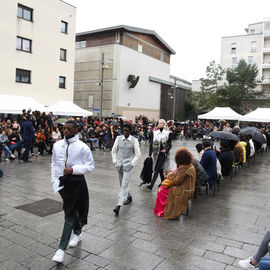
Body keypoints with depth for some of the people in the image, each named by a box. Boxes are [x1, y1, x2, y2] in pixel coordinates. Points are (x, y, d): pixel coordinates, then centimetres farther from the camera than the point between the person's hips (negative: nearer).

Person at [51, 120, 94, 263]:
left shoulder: (82, 147, -11)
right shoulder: (57, 145, 3)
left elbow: (90, 165, -7)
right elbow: (54, 163, 14)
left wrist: (73, 169, -18)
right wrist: (54, 180, 8)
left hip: (76, 182, -5)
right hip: (62, 182, 5)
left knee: (69, 214, -4)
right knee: (71, 210, 20)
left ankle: (61, 249, 2)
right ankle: (77, 233, 43)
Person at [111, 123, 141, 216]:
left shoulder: (134, 140, -6)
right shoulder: (118, 138, 2)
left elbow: (138, 154, -1)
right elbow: (113, 151, 12)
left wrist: (132, 164, -7)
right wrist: (114, 161, 4)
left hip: (128, 165, -4)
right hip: (119, 164, 4)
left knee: (124, 185, -11)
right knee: (122, 184, 16)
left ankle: (118, 205, -12)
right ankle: (129, 197, 39)